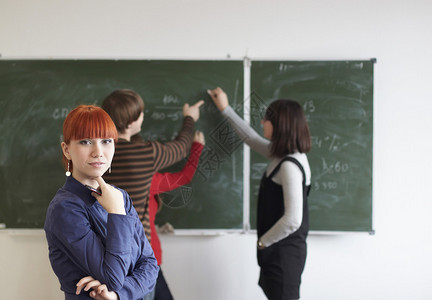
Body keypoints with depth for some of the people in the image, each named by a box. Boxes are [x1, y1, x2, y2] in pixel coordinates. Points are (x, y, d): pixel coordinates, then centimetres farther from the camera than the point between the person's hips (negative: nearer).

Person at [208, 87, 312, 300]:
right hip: (279, 251, 10)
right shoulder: (282, 156, 7)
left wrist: (263, 241, -13)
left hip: (284, 252, -10)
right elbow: (253, 139, 25)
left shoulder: (290, 165, -22)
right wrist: (225, 109, 30)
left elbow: (292, 220, -27)